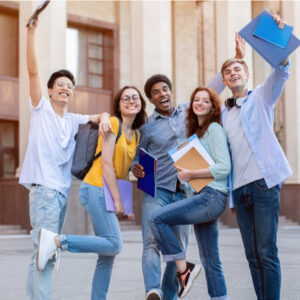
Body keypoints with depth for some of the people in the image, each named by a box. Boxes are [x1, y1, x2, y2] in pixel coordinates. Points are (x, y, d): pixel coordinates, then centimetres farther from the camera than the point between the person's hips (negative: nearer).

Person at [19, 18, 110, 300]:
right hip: (43, 186, -7)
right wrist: (31, 32, -13)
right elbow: (33, 71, -6)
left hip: (62, 190, 7)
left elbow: (100, 116, 21)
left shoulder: (73, 121, 18)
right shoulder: (41, 109, 3)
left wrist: (104, 117, -5)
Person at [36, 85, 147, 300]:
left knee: (108, 256, 5)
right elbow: (106, 163, -12)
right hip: (96, 188, -8)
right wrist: (117, 200, -13)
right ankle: (55, 240, -13)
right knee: (114, 245, -18)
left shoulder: (136, 135, 18)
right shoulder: (112, 123, -6)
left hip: (110, 193, 8)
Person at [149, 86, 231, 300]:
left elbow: (224, 167, -15)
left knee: (157, 219, -17)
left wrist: (191, 174, -13)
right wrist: (185, 174, 5)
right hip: (203, 197, 9)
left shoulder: (214, 128, -5)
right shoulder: (196, 131, 22)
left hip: (212, 196, -9)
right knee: (210, 261, 8)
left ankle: (184, 270, -8)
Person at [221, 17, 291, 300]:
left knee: (267, 252, -7)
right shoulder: (223, 112, 19)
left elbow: (279, 72, -12)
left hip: (263, 183, -5)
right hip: (239, 188, 5)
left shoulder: (261, 97, 7)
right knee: (252, 255, 5)